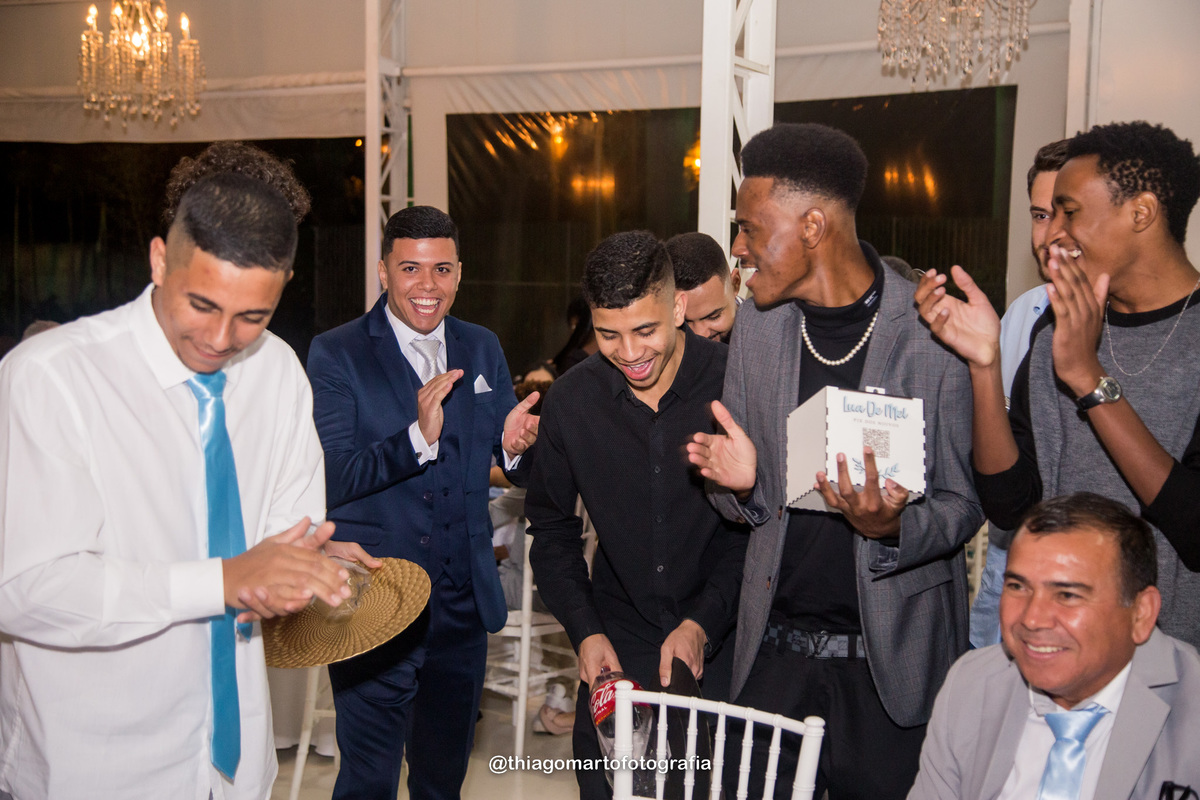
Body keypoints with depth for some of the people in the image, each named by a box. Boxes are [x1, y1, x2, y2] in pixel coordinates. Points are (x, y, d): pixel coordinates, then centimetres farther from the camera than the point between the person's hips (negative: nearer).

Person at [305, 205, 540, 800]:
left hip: (464, 604, 5)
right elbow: (329, 480, -17)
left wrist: (515, 446, -14)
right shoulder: (336, 355, -7)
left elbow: (522, 473, 9)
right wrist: (418, 436, -30)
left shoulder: (482, 349, 8)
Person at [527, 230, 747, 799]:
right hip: (617, 646, 2)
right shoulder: (571, 400, -5)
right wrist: (585, 630, -2)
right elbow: (551, 527, 7)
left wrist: (704, 623, -14)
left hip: (723, 644, -2)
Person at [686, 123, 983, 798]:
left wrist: (890, 526, -26)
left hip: (895, 656, -3)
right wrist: (742, 484, -13)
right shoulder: (758, 322, 2)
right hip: (774, 647, 4)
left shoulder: (937, 332, -13)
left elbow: (965, 502, -6)